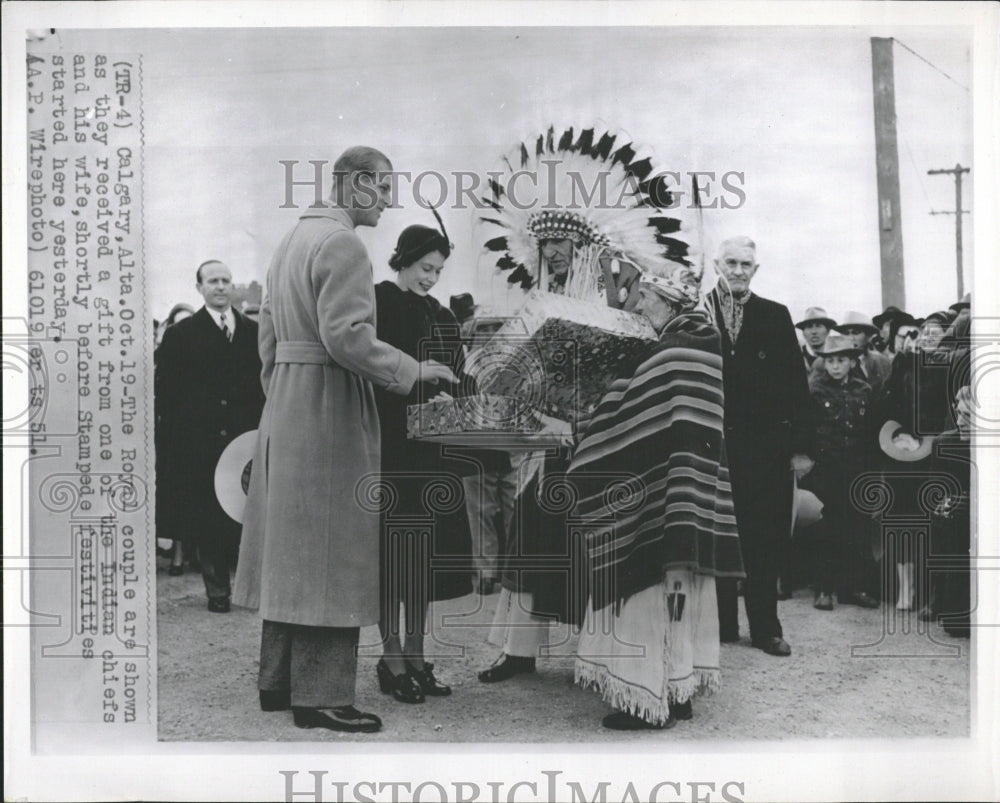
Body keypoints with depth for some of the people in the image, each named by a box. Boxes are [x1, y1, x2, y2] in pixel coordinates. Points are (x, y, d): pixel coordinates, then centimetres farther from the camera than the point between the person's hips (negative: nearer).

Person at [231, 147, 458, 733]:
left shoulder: (295, 238, 18)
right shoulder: (343, 244, -12)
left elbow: (270, 333, 20)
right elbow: (346, 335, -22)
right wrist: (413, 371, -14)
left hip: (288, 407, 10)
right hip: (330, 408, -10)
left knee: (292, 549, 14)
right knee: (329, 552, -5)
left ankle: (279, 682, 23)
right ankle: (321, 697, 1)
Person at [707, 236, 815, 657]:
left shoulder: (775, 316, 8)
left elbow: (796, 383, 6)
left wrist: (801, 446, 1)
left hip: (766, 445, 1)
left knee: (766, 539, 5)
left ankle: (765, 628, 16)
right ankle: (721, 625, 18)